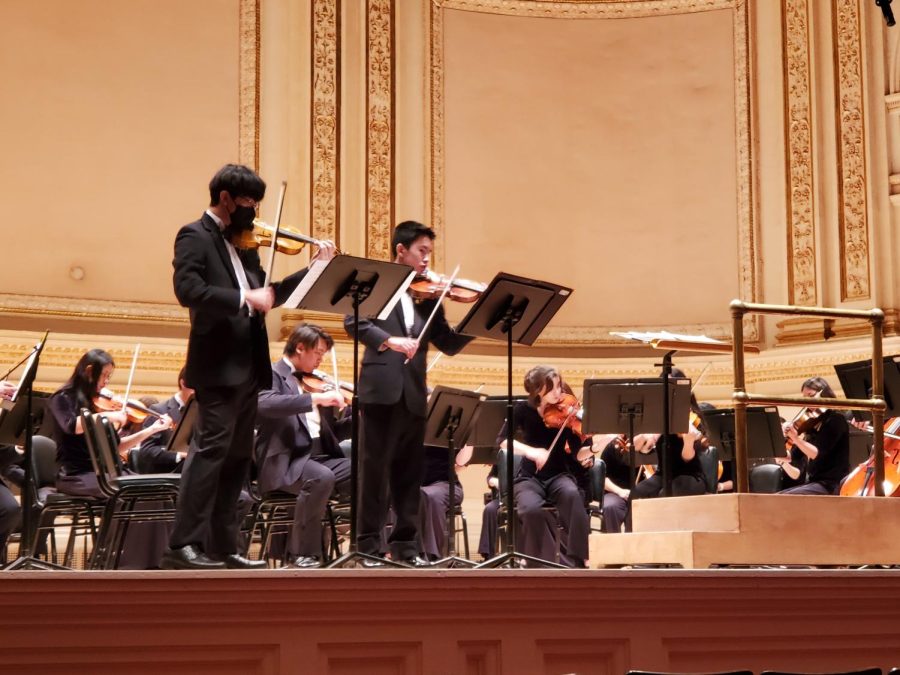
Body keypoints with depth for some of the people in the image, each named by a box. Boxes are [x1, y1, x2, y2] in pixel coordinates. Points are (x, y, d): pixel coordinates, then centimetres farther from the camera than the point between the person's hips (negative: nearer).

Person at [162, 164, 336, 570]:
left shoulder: (243, 242, 17)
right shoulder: (195, 236, -6)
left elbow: (266, 293, 19)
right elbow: (187, 289, -22)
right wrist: (244, 297, -26)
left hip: (248, 367, 9)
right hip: (219, 366, -9)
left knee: (237, 457, 9)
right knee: (211, 450, -12)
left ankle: (221, 546, 14)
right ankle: (182, 545, -11)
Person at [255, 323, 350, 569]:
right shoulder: (271, 374, 0)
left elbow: (330, 432, 24)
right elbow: (265, 404, -24)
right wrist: (315, 398, -28)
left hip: (321, 457, 7)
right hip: (286, 461, -7)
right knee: (322, 477, -36)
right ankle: (301, 554, -24)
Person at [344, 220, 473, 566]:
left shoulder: (428, 296, 15)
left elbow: (449, 345, 12)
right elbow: (354, 322, -12)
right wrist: (389, 340, -27)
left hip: (413, 394, 5)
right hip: (381, 388, -5)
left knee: (409, 473, 8)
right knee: (374, 469, -2)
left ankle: (404, 542, 15)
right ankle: (368, 544, 3)